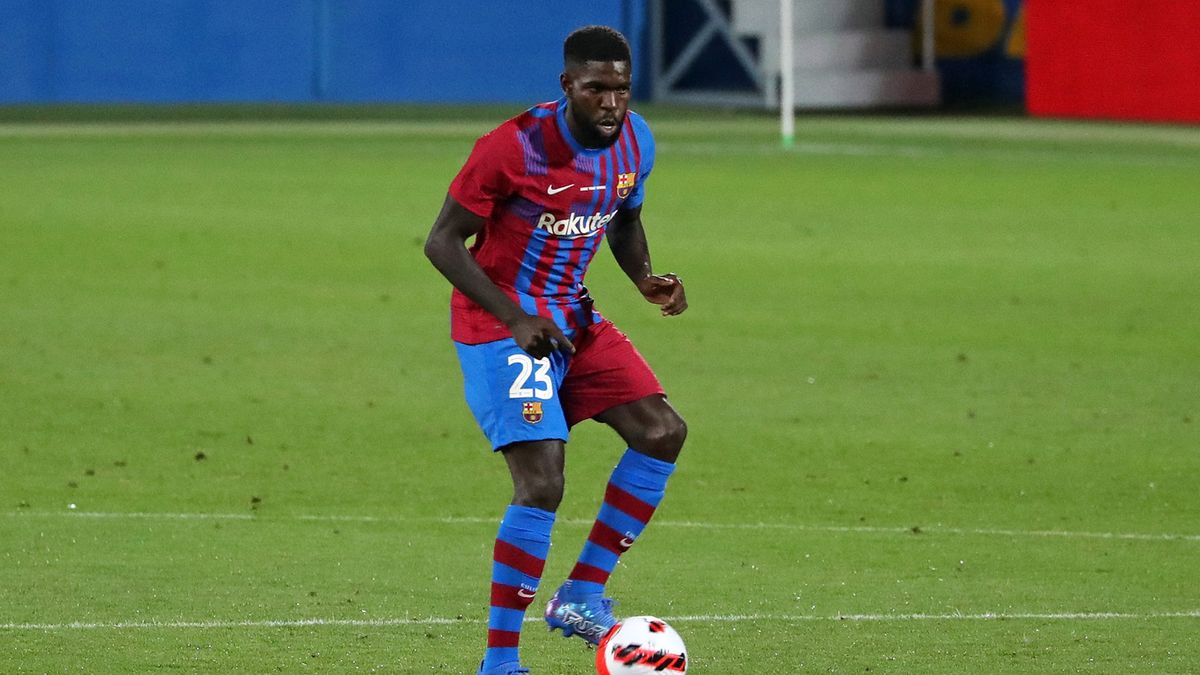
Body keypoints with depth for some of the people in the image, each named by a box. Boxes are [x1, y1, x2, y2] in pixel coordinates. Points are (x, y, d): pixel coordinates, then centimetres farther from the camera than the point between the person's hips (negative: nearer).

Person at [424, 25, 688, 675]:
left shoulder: (635, 142, -1)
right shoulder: (514, 147, -22)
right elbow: (442, 242, -17)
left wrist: (646, 279, -2)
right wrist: (515, 319, -26)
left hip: (573, 318, 8)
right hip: (501, 327, -8)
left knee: (662, 432, -4)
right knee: (542, 483, -18)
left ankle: (580, 596, 4)